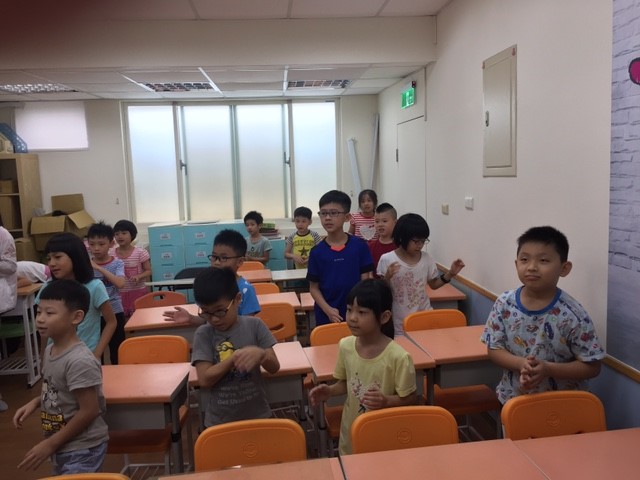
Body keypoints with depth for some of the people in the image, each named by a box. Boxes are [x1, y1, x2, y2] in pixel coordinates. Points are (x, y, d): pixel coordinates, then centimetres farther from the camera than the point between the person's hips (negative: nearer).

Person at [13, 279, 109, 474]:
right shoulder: (50, 350, 0)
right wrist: (35, 402, -2)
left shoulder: (80, 361, -26)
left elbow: (89, 411, -23)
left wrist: (49, 444, -16)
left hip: (83, 449, -8)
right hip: (63, 446, 8)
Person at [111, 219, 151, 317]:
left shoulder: (140, 252, -9)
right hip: (119, 294, 3)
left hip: (138, 292, -2)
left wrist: (138, 276, -22)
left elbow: (148, 271, -5)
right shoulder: (111, 255, 0)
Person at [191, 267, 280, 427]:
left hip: (257, 415, 1)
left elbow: (274, 367, -8)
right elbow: (204, 380, -15)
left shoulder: (254, 325, -8)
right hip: (219, 421, 0)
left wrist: (261, 354, -29)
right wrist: (235, 358, -25)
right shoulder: (203, 334, -8)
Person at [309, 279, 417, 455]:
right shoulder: (345, 346, -9)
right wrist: (330, 391, -11)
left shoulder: (398, 357, -23)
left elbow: (410, 398, -12)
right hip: (351, 428, 4)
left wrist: (387, 401, -29)